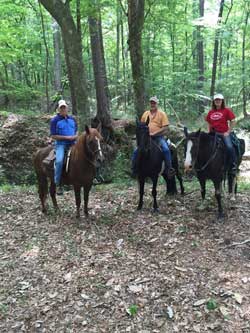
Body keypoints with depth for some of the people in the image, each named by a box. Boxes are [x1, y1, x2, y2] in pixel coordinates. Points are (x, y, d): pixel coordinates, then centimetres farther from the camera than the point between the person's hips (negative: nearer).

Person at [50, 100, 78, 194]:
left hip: (72, 143, 5)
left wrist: (75, 136, -4)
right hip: (61, 144, -5)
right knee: (59, 161, -29)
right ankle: (57, 184, -17)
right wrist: (67, 137, -14)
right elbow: (53, 136, -7)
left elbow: (77, 131, 21)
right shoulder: (55, 120, -2)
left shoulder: (72, 119, 14)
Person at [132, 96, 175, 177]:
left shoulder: (162, 114, 1)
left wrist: (154, 133, -16)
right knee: (136, 152, -8)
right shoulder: (145, 113, 13)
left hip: (158, 137, -4)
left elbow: (164, 128, -8)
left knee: (166, 150, -29)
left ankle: (169, 169, -21)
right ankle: (134, 169, 6)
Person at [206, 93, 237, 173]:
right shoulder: (211, 112, 10)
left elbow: (233, 122, -2)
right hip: (213, 133, 5)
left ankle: (233, 165, -8)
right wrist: (209, 132, 7)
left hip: (224, 133, -4)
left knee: (229, 147, -25)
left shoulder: (227, 111, 0)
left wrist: (228, 132, -8)